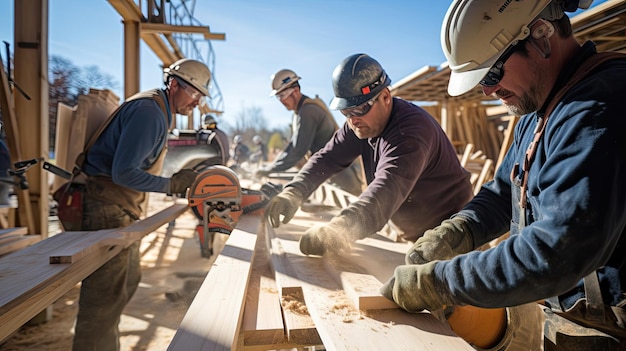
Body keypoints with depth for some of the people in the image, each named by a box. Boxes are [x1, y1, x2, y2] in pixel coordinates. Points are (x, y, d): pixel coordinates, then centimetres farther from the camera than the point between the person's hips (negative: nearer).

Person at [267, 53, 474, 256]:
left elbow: (389, 187, -46)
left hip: (447, 232, -6)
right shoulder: (360, 123, -5)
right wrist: (292, 194, -29)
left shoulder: (412, 129, -30)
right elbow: (327, 158, -11)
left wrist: (342, 229, -61)